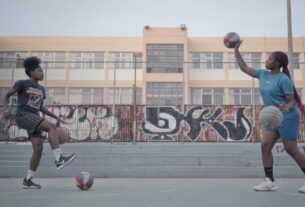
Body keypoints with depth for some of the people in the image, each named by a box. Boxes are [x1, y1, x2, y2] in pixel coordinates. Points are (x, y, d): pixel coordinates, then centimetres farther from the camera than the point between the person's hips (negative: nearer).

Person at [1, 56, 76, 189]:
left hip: (34, 118, 7)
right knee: (51, 127, -26)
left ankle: (28, 180, 2)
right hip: (23, 116, -7)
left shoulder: (41, 89, 21)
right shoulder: (22, 84, 3)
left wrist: (56, 117, 18)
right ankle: (59, 159, -32)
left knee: (38, 147, -8)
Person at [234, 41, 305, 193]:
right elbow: (244, 67, 13)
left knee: (291, 150, -3)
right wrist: (236, 50, 11)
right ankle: (270, 181, 3)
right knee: (265, 146, -2)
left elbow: (292, 101, -15)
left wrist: (287, 107, -37)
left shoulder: (284, 79, -15)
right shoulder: (263, 74, 6)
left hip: (287, 118, -7)